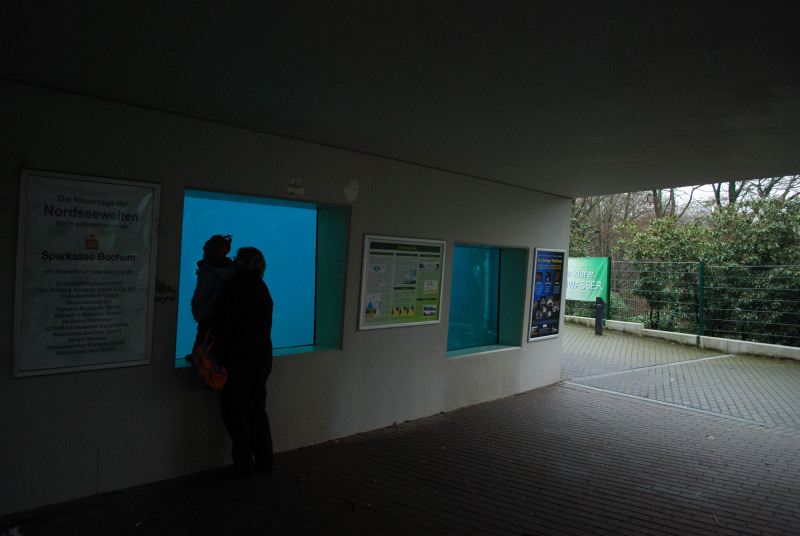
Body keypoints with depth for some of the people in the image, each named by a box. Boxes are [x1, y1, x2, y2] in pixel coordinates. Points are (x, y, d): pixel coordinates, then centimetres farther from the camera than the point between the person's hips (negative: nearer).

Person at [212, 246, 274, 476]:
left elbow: (223, 325, -16)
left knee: (236, 412, 4)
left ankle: (243, 464, 9)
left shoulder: (235, 286, -13)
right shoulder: (263, 288, 10)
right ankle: (265, 460, 22)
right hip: (262, 356, 7)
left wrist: (221, 355, -9)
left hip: (238, 358, -7)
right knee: (257, 409, 17)